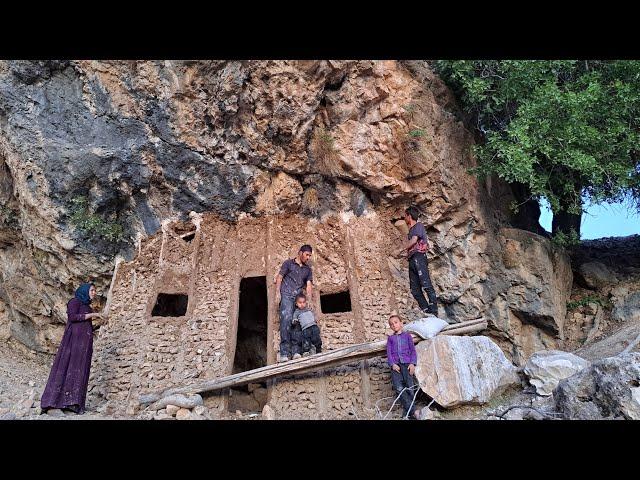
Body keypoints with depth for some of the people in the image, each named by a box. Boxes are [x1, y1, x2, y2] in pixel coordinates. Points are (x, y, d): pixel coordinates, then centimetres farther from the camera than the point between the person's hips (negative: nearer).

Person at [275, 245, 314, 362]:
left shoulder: (308, 269, 23)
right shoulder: (288, 263, 13)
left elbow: (309, 285, 14)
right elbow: (279, 278, 7)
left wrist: (309, 298, -2)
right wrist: (277, 292, -6)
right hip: (287, 295, -4)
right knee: (286, 319, -21)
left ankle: (296, 351, -8)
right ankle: (284, 352, -26)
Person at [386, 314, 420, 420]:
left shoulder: (407, 335, 17)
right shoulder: (390, 338, 21)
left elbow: (413, 350, 11)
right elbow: (389, 352, 11)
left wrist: (412, 363, -4)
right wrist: (392, 364, -6)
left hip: (407, 364, 0)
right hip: (395, 365, 1)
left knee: (409, 388, -11)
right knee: (399, 389, -16)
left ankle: (407, 413, -5)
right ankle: (413, 411, -18)